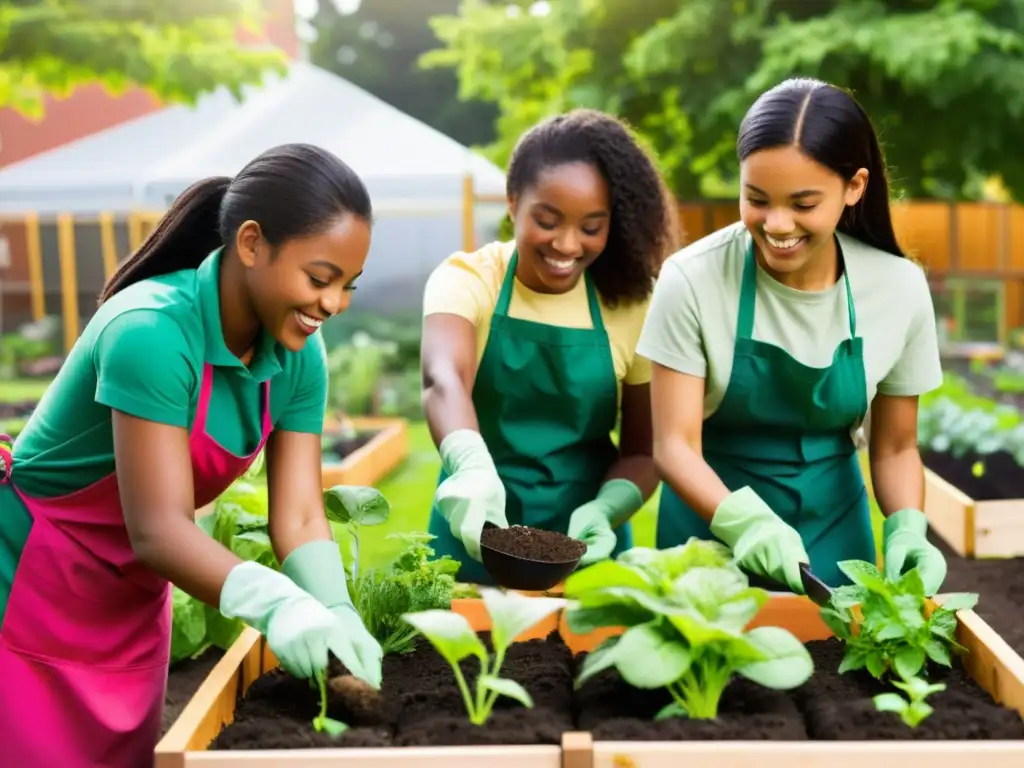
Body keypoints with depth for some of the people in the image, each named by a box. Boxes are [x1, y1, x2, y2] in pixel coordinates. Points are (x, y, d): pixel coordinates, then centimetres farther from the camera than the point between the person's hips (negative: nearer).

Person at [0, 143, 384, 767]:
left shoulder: (299, 358, -8)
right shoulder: (152, 332, -29)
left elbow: (298, 517, -9)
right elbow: (157, 527, -32)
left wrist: (338, 617, -25)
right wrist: (278, 604, -45)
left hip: (132, 608, 7)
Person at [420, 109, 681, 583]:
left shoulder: (631, 307, -4)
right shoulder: (466, 279, -8)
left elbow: (642, 450, 1)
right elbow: (444, 379, -28)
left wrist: (604, 510, -20)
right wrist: (472, 467, -47)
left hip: (586, 545, 1)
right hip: (478, 536, -1)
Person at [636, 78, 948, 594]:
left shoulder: (901, 289, -11)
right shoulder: (693, 279, -19)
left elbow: (895, 448, -1)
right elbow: (675, 445, -17)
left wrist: (906, 531, -19)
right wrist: (745, 520, -34)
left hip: (834, 533, 2)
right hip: (713, 527, -2)